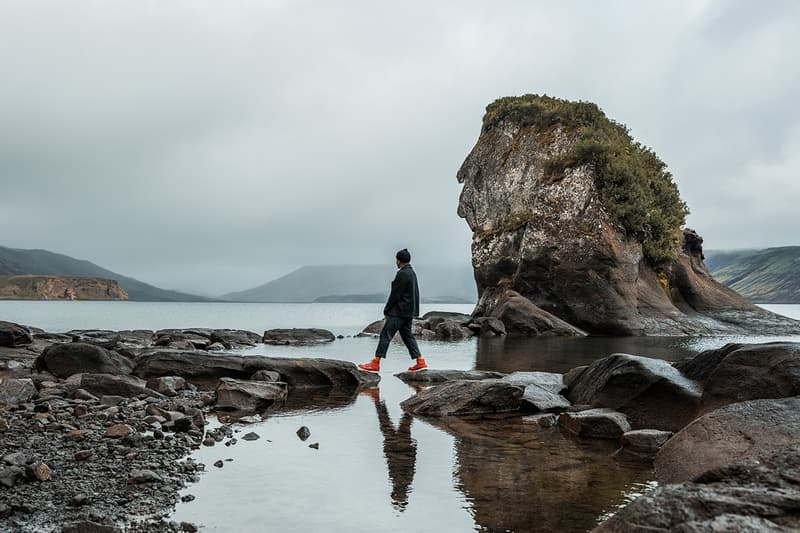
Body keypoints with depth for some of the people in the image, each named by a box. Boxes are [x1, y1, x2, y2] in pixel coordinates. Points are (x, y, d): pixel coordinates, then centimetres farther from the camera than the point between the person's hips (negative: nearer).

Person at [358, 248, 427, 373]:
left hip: (399, 311, -10)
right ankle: (420, 362, 12)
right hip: (409, 312, 10)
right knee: (407, 335, 15)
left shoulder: (402, 274, -16)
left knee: (385, 334, -8)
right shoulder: (412, 273, 15)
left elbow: (395, 295, -16)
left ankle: (375, 363, -8)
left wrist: (386, 311, -9)